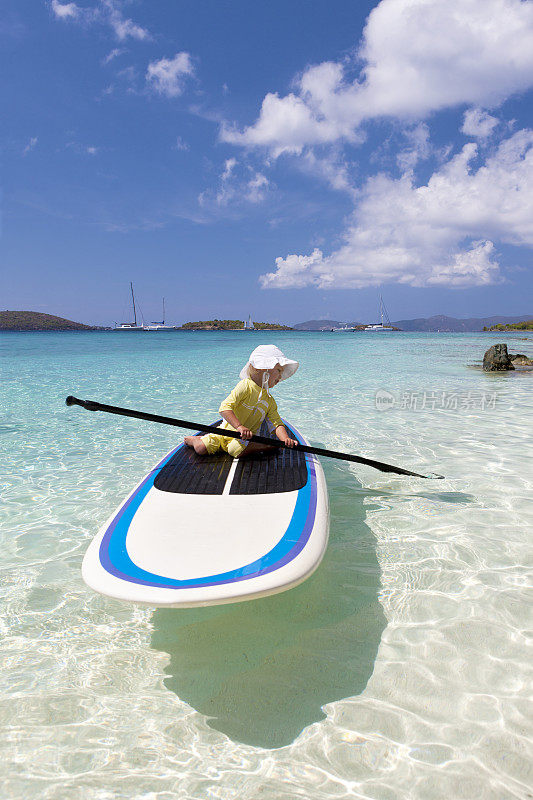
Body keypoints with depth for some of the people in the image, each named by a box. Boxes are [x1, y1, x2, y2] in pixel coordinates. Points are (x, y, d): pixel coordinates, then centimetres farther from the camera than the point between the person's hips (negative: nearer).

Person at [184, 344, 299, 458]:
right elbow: (225, 407, -24)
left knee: (236, 450, -32)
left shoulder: (270, 401, 6)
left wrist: (286, 439, -21)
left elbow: (277, 424, 0)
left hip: (245, 437, 2)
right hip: (227, 430, -2)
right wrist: (239, 427, -37)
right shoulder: (245, 386, -15)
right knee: (201, 448, -15)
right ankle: (193, 440, 19)